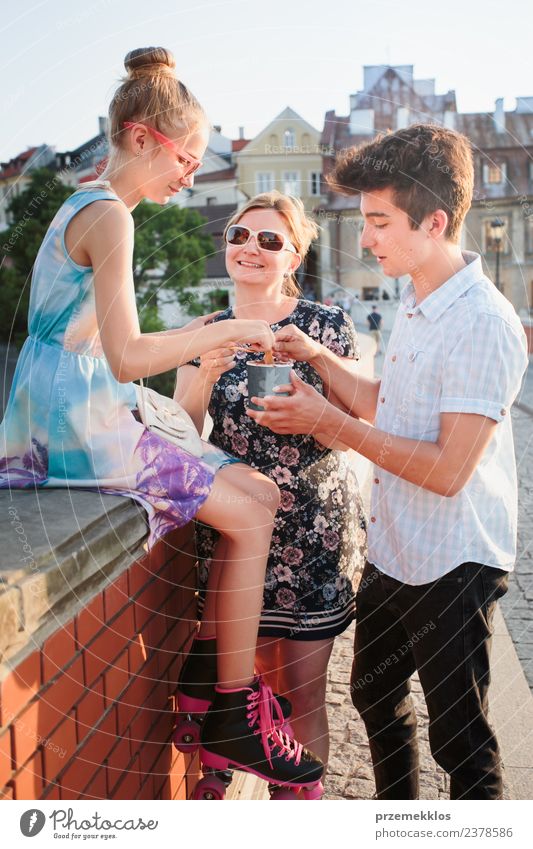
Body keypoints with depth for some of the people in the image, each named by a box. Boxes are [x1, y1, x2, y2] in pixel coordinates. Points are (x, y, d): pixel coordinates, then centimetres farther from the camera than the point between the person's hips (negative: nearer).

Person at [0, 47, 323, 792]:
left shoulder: (85, 206, 17)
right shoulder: (109, 217, -15)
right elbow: (128, 358, -24)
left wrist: (199, 333, 14)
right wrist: (226, 330, -13)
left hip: (71, 420, 10)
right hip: (83, 426, -10)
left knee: (259, 497, 10)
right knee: (251, 515, -6)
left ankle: (229, 690, 13)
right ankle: (234, 718, 3)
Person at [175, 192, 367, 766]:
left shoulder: (326, 325, -2)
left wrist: (316, 357, -20)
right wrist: (206, 375, -17)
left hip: (314, 530, -2)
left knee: (303, 689, 4)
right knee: (261, 680, 11)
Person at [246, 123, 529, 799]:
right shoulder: (415, 304, 6)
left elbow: (447, 469, -26)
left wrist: (331, 423, -22)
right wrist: (319, 359, 5)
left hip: (453, 566, -9)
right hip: (390, 551, 10)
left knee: (459, 739, 7)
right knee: (375, 698, 25)